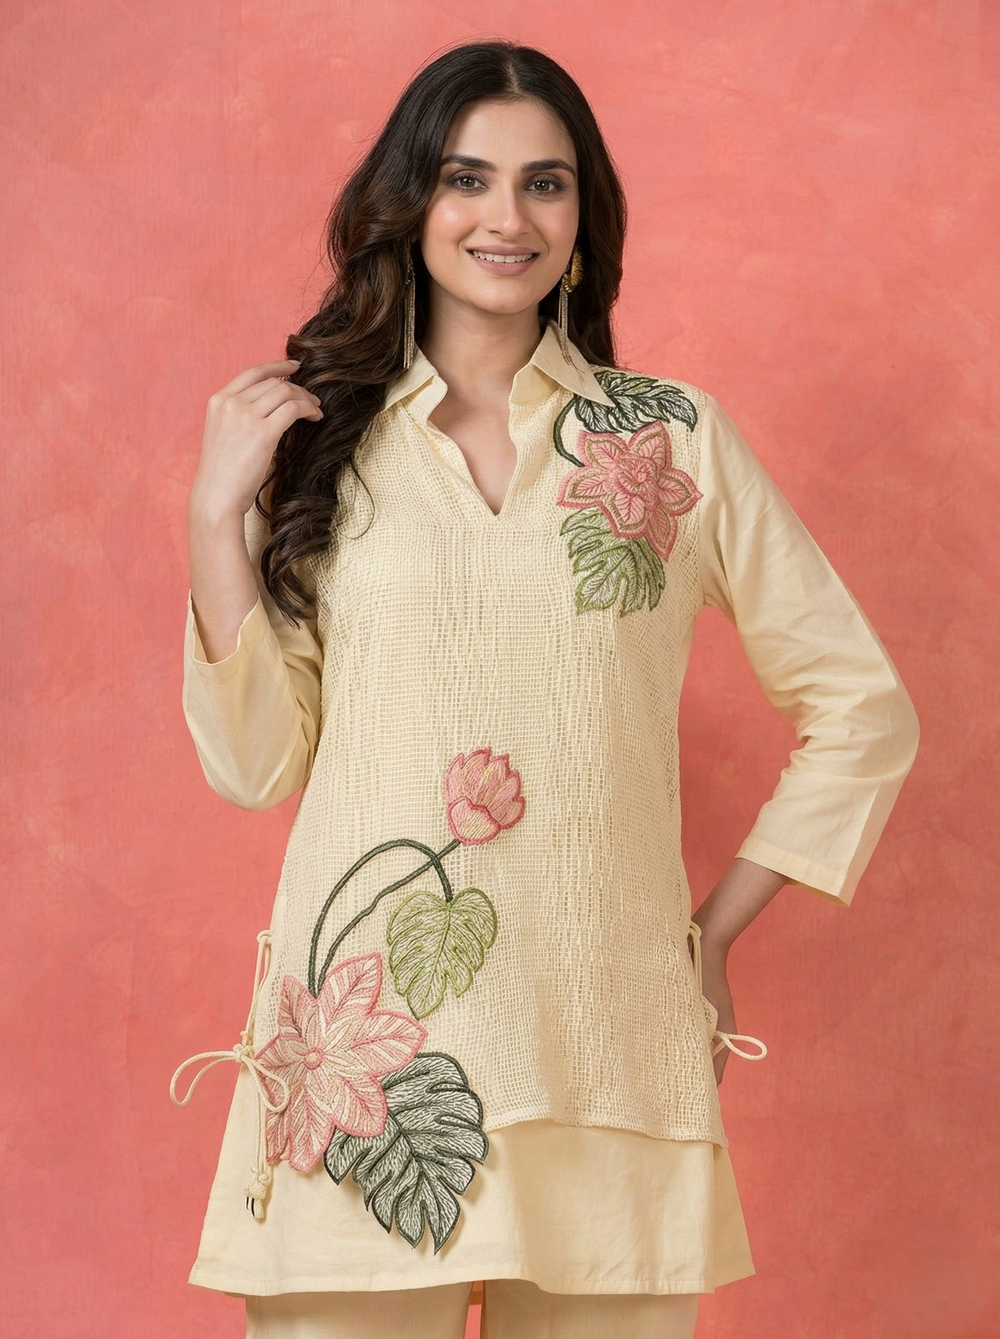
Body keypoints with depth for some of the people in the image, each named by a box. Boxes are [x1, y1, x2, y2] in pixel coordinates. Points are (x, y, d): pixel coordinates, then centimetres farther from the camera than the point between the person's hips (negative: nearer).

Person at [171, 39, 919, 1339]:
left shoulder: (678, 438, 5)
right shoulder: (323, 443, 7)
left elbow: (863, 712, 10)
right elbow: (256, 764, 2)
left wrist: (717, 929, 7)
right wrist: (218, 514, -3)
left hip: (607, 1051, 0)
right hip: (368, 1055, 0)